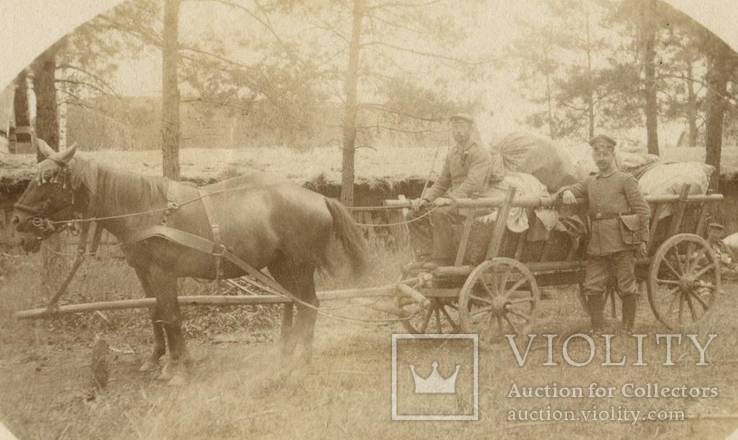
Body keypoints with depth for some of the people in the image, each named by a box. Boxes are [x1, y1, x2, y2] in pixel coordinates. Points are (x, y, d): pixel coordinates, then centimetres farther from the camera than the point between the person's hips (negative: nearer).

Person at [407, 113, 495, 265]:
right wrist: (425, 199, 0)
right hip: (454, 200, 8)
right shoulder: (452, 154, 17)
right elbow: (442, 183, 18)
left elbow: (473, 183, -22)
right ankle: (425, 258, -15)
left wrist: (450, 199, -34)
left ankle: (441, 262, -28)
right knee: (414, 215, -9)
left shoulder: (479, 153, -9)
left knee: (439, 213, -36)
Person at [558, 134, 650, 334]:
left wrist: (643, 239, -5)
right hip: (597, 243, 5)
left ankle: (628, 330, 11)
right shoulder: (590, 182, 18)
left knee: (626, 286, 1)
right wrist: (567, 191, -13)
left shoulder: (626, 180, 2)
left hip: (622, 242, -5)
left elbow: (643, 210, 0)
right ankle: (597, 330, 11)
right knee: (593, 287, 3)